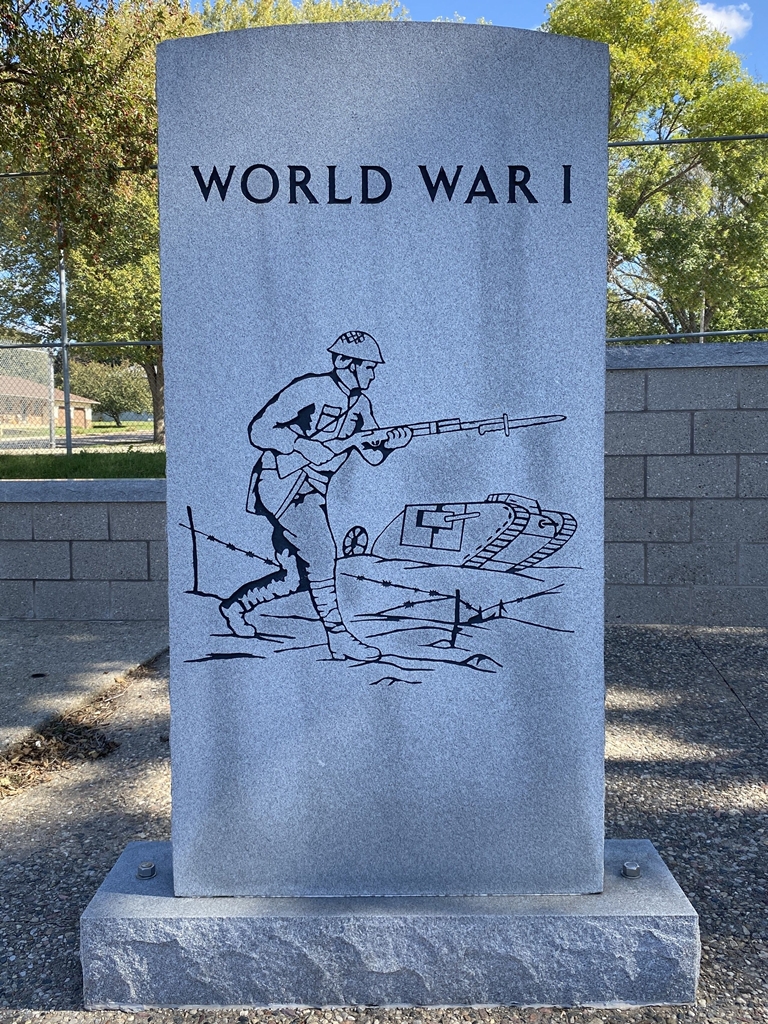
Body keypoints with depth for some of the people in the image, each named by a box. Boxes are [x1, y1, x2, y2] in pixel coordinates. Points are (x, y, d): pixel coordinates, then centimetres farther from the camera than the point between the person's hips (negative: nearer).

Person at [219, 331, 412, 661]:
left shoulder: (360, 403, 10)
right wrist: (305, 446, -24)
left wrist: (390, 441, -13)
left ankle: (235, 605, 30)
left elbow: (373, 454, 8)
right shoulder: (310, 388, -13)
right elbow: (258, 431, -15)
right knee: (320, 549, -21)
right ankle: (338, 637, -12)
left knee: (293, 578, 7)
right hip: (281, 483, -8)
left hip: (311, 492, 8)